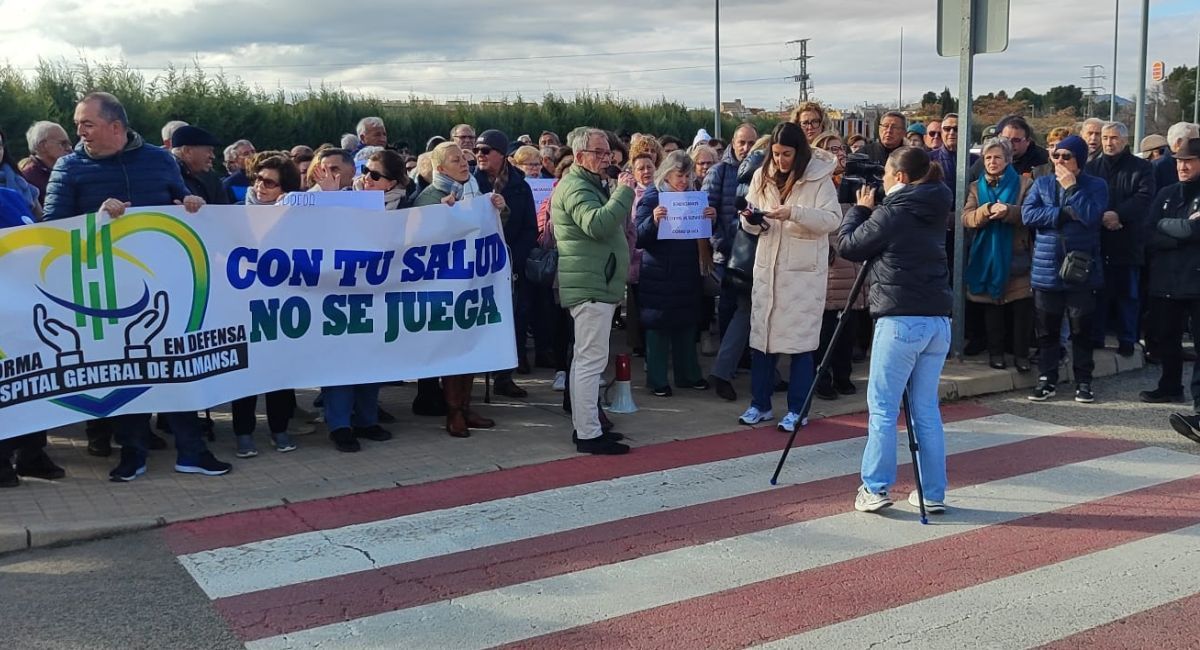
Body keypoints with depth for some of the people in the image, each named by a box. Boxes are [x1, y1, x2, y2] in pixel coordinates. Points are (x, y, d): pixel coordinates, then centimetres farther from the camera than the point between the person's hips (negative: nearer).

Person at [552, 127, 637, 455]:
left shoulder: (590, 185, 23)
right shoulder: (575, 187, -12)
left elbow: (611, 224, 25)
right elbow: (597, 224, -29)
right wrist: (624, 192, -22)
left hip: (594, 283, 12)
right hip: (591, 284, -12)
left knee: (585, 358, 15)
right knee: (592, 359, -11)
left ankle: (584, 427, 23)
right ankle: (589, 434, -9)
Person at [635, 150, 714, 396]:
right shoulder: (652, 196, -6)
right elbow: (638, 238, -13)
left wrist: (710, 218, -7)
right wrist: (653, 221, -31)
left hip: (687, 273, 5)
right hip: (659, 274, -5)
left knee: (687, 324, 11)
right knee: (658, 327, 0)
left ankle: (688, 374, 22)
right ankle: (657, 380, 8)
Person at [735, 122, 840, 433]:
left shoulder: (819, 178, -6)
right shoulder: (763, 176, 6)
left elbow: (833, 219, -17)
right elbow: (752, 228, 9)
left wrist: (794, 213, -28)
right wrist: (751, 220, -14)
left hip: (804, 269, -4)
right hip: (767, 266, 5)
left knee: (800, 338, 1)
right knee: (761, 335, 8)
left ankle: (797, 409, 10)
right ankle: (760, 404, 19)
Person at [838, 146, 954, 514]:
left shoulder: (891, 212, -6)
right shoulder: (934, 211, 14)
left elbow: (848, 246, 2)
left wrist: (860, 209, 14)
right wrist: (871, 211, 19)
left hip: (900, 320, -7)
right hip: (938, 320, 7)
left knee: (883, 408, 1)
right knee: (927, 409, 11)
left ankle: (876, 488, 2)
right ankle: (933, 494, 14)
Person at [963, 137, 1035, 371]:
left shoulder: (1024, 183, 4)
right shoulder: (975, 187, 11)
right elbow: (966, 219, -3)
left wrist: (1008, 211, -24)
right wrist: (987, 210, -21)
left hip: (1016, 257, -2)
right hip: (987, 258, 2)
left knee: (1022, 308, -4)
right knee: (992, 307, 6)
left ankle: (1021, 354, 6)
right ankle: (995, 352, 15)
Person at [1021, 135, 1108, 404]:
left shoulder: (1096, 186, 1)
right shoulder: (1042, 184, 8)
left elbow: (1091, 215, -16)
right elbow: (1027, 214, -7)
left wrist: (1071, 188, -12)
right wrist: (1065, 213, -11)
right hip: (1046, 269, 2)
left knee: (1081, 330, 6)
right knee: (1047, 330, 7)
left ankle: (1083, 381, 17)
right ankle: (1047, 379, 17)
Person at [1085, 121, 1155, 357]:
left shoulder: (1142, 167, 3)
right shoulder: (1091, 167, 10)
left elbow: (1145, 197, -10)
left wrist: (1118, 214, -23)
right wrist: (1101, 217, -16)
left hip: (1128, 242, -2)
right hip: (1097, 240, 2)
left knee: (1127, 294, 5)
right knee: (1097, 292, 7)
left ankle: (1127, 340, 14)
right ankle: (1095, 337, 16)